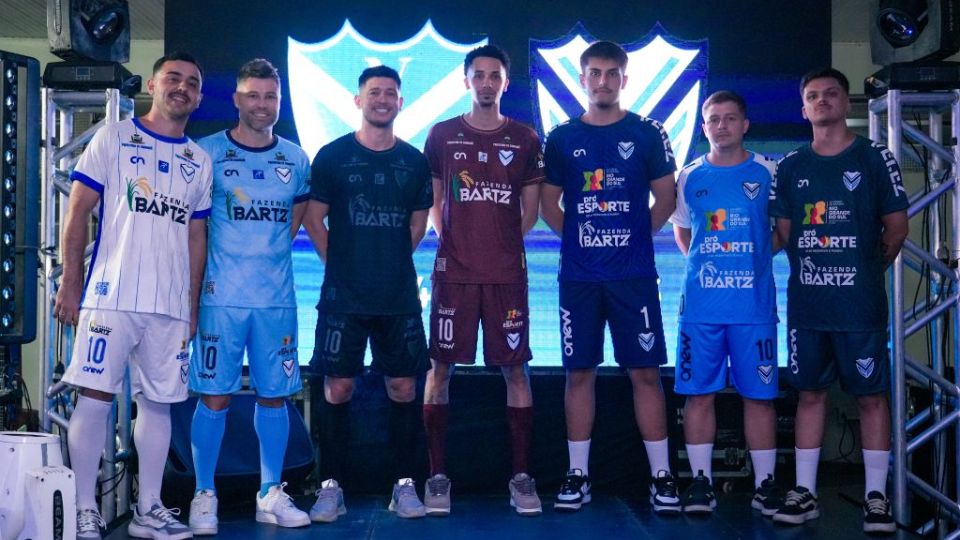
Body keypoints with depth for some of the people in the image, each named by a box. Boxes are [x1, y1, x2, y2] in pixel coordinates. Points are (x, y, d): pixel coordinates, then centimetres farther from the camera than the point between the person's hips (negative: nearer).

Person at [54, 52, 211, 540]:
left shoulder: (199, 161, 15)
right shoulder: (114, 138, 4)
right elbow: (78, 211, 2)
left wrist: (193, 305, 12)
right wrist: (69, 283, -5)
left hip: (172, 306, 4)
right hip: (111, 297, -3)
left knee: (159, 401, 7)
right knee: (94, 396, -4)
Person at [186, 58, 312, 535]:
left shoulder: (296, 159, 9)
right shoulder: (207, 152, 0)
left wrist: (272, 249, 12)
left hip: (277, 298, 3)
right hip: (222, 296, -3)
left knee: (274, 394, 7)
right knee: (214, 395, -1)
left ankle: (271, 495, 19)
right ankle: (204, 496, 11)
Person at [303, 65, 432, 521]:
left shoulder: (414, 161, 9)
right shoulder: (332, 156, 1)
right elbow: (314, 219, 4)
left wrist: (393, 263, 10)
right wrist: (340, 265, 3)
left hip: (400, 297, 2)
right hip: (343, 296, -2)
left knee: (403, 387, 4)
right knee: (337, 388, 0)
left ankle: (405, 485, 14)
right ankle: (331, 487, 10)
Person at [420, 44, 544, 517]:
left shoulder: (525, 139, 6)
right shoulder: (442, 135, 6)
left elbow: (530, 210, 11)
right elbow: (432, 201, 12)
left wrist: (502, 242, 4)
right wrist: (449, 239, 2)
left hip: (507, 274, 0)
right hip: (453, 272, 0)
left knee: (515, 369, 1)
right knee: (440, 367, 1)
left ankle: (521, 476, 10)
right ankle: (437, 475, 10)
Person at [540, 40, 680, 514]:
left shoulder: (647, 134, 3)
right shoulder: (562, 138, 6)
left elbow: (666, 199, 6)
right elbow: (548, 204, 11)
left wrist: (634, 236, 2)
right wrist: (581, 236, 3)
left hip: (634, 275, -1)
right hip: (578, 276, 1)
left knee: (645, 371, 0)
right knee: (579, 372, 5)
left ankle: (662, 476, 8)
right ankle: (578, 475, 13)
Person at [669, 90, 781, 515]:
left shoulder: (767, 173, 3)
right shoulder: (689, 177, 9)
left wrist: (755, 258, 3)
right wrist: (703, 263, 9)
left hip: (754, 304, -1)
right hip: (700, 304, 2)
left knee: (759, 394, 2)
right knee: (698, 393, 3)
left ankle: (764, 484, 12)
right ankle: (701, 481, 12)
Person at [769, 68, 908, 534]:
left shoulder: (874, 158, -1)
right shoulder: (791, 166, 8)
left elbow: (897, 227, 2)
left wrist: (868, 269, 8)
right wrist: (815, 266, 7)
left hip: (861, 304, -3)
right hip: (806, 303, 3)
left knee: (872, 395, 2)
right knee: (810, 393, 9)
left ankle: (876, 496, 11)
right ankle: (805, 492, 16)